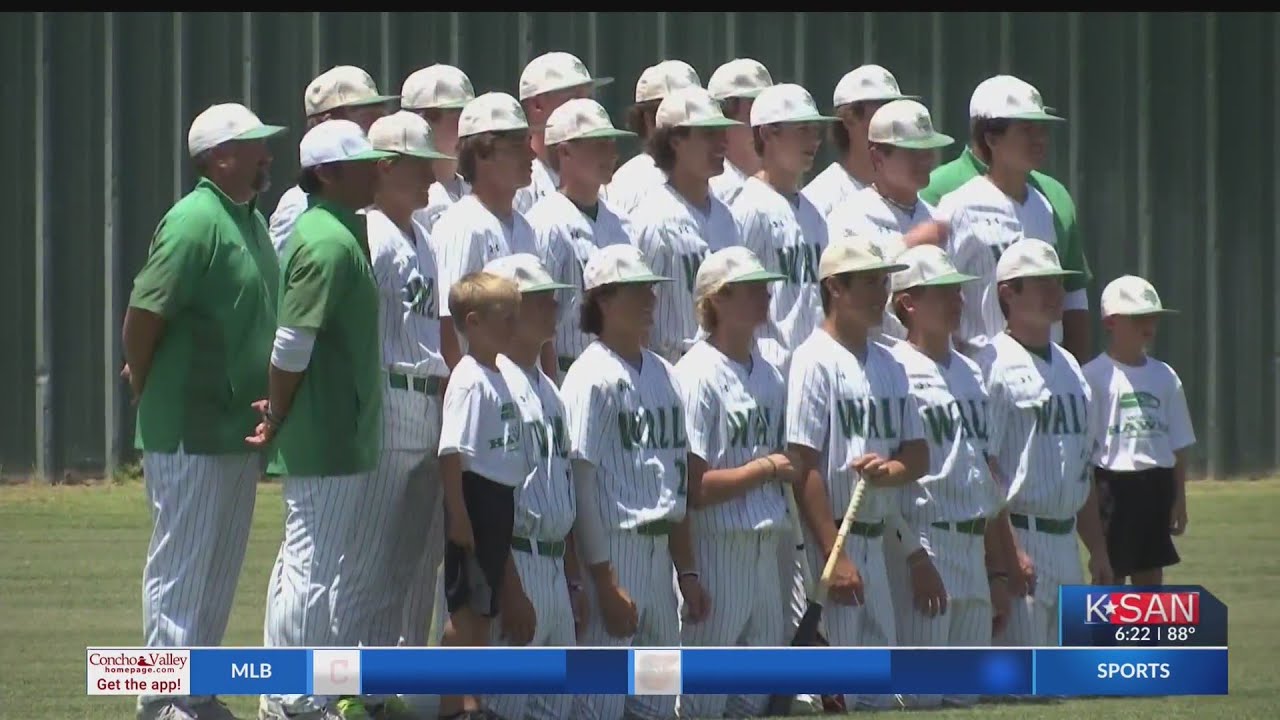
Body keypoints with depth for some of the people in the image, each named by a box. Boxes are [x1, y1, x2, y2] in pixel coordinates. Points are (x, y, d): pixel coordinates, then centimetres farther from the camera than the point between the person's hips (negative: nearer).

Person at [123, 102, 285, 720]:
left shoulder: (253, 222, 12)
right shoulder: (195, 222, -16)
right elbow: (143, 314, -18)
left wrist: (266, 412, 12)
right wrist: (146, 389, -8)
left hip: (239, 429, 9)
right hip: (190, 431, -9)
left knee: (219, 571, 14)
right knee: (182, 565, -3)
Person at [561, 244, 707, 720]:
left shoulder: (662, 374, 13)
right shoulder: (594, 377, -9)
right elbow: (582, 481, -13)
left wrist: (687, 570, 14)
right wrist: (605, 582, -16)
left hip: (659, 550, 8)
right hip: (613, 551, -8)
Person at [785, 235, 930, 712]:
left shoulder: (889, 365, 14)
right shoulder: (815, 361, -9)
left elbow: (919, 454, 16)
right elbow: (805, 467, -14)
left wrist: (892, 469, -10)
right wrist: (835, 556, -19)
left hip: (876, 539, 8)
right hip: (833, 535, -8)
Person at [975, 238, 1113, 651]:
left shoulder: (1069, 367, 17)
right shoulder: (995, 365, -10)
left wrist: (1098, 550, 19)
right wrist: (1009, 550, -22)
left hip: (1065, 542, 9)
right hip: (1018, 537, -9)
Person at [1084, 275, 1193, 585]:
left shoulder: (1164, 377, 9)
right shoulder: (1094, 376, -8)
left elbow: (1178, 443, 12)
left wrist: (1179, 498, 10)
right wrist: (1092, 496, -12)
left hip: (1156, 487, 6)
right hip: (1114, 485, -6)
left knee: (1151, 574, 10)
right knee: (1111, 575, -1)